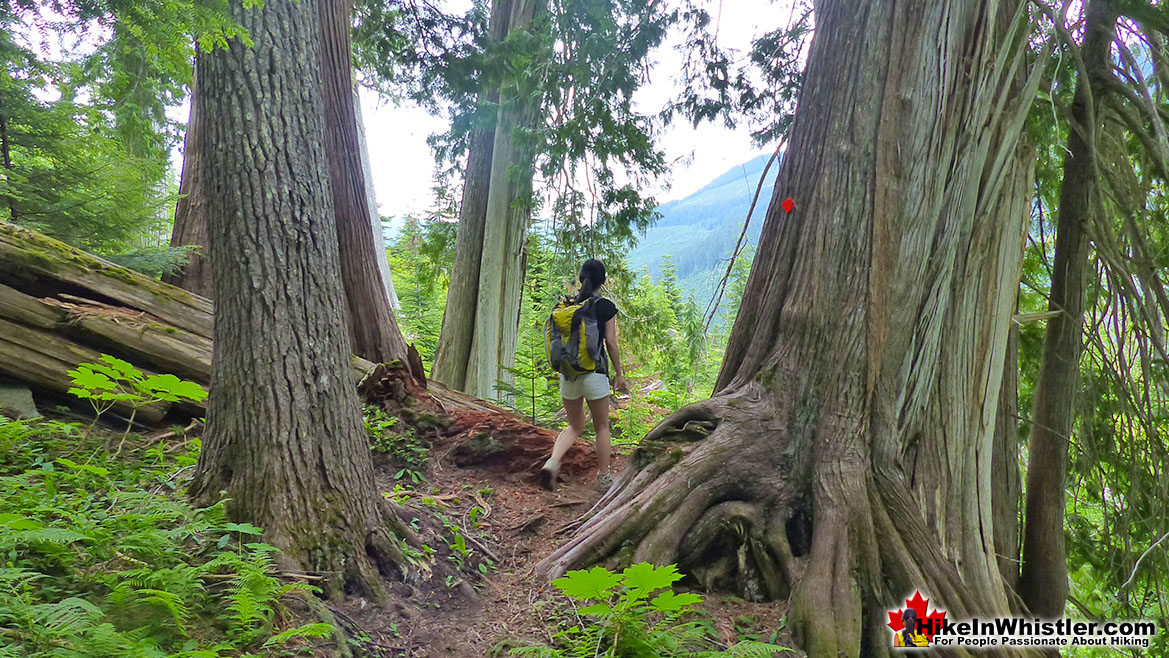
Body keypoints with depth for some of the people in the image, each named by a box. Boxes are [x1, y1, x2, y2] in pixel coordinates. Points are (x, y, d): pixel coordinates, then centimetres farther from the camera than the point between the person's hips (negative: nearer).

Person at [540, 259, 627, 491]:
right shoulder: (606, 307, -7)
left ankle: (553, 461, -6)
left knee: (575, 426, 18)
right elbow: (611, 343, -7)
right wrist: (619, 374, 3)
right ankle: (603, 477, 21)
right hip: (595, 372, -4)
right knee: (602, 427, 13)